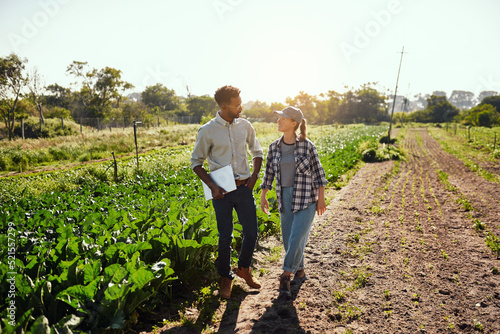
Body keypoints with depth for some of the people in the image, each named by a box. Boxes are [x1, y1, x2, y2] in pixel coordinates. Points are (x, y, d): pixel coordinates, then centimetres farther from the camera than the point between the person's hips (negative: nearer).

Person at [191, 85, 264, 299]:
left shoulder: (245, 125, 4)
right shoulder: (207, 131, -7)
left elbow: (257, 151, 17)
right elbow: (196, 162, 0)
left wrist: (255, 175, 1)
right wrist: (211, 185, -12)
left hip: (244, 187, 3)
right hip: (222, 190, -3)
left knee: (252, 233, 8)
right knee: (225, 237, 4)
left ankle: (244, 269, 36)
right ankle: (225, 278, 29)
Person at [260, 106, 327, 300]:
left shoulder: (307, 145, -8)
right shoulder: (274, 147, 2)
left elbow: (318, 172, -3)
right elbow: (269, 173, 9)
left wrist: (321, 198, -4)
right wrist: (263, 197, 9)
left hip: (306, 198, -4)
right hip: (285, 198, 5)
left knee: (296, 239, -11)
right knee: (288, 240, 11)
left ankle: (285, 277, 7)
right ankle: (300, 272, 34)